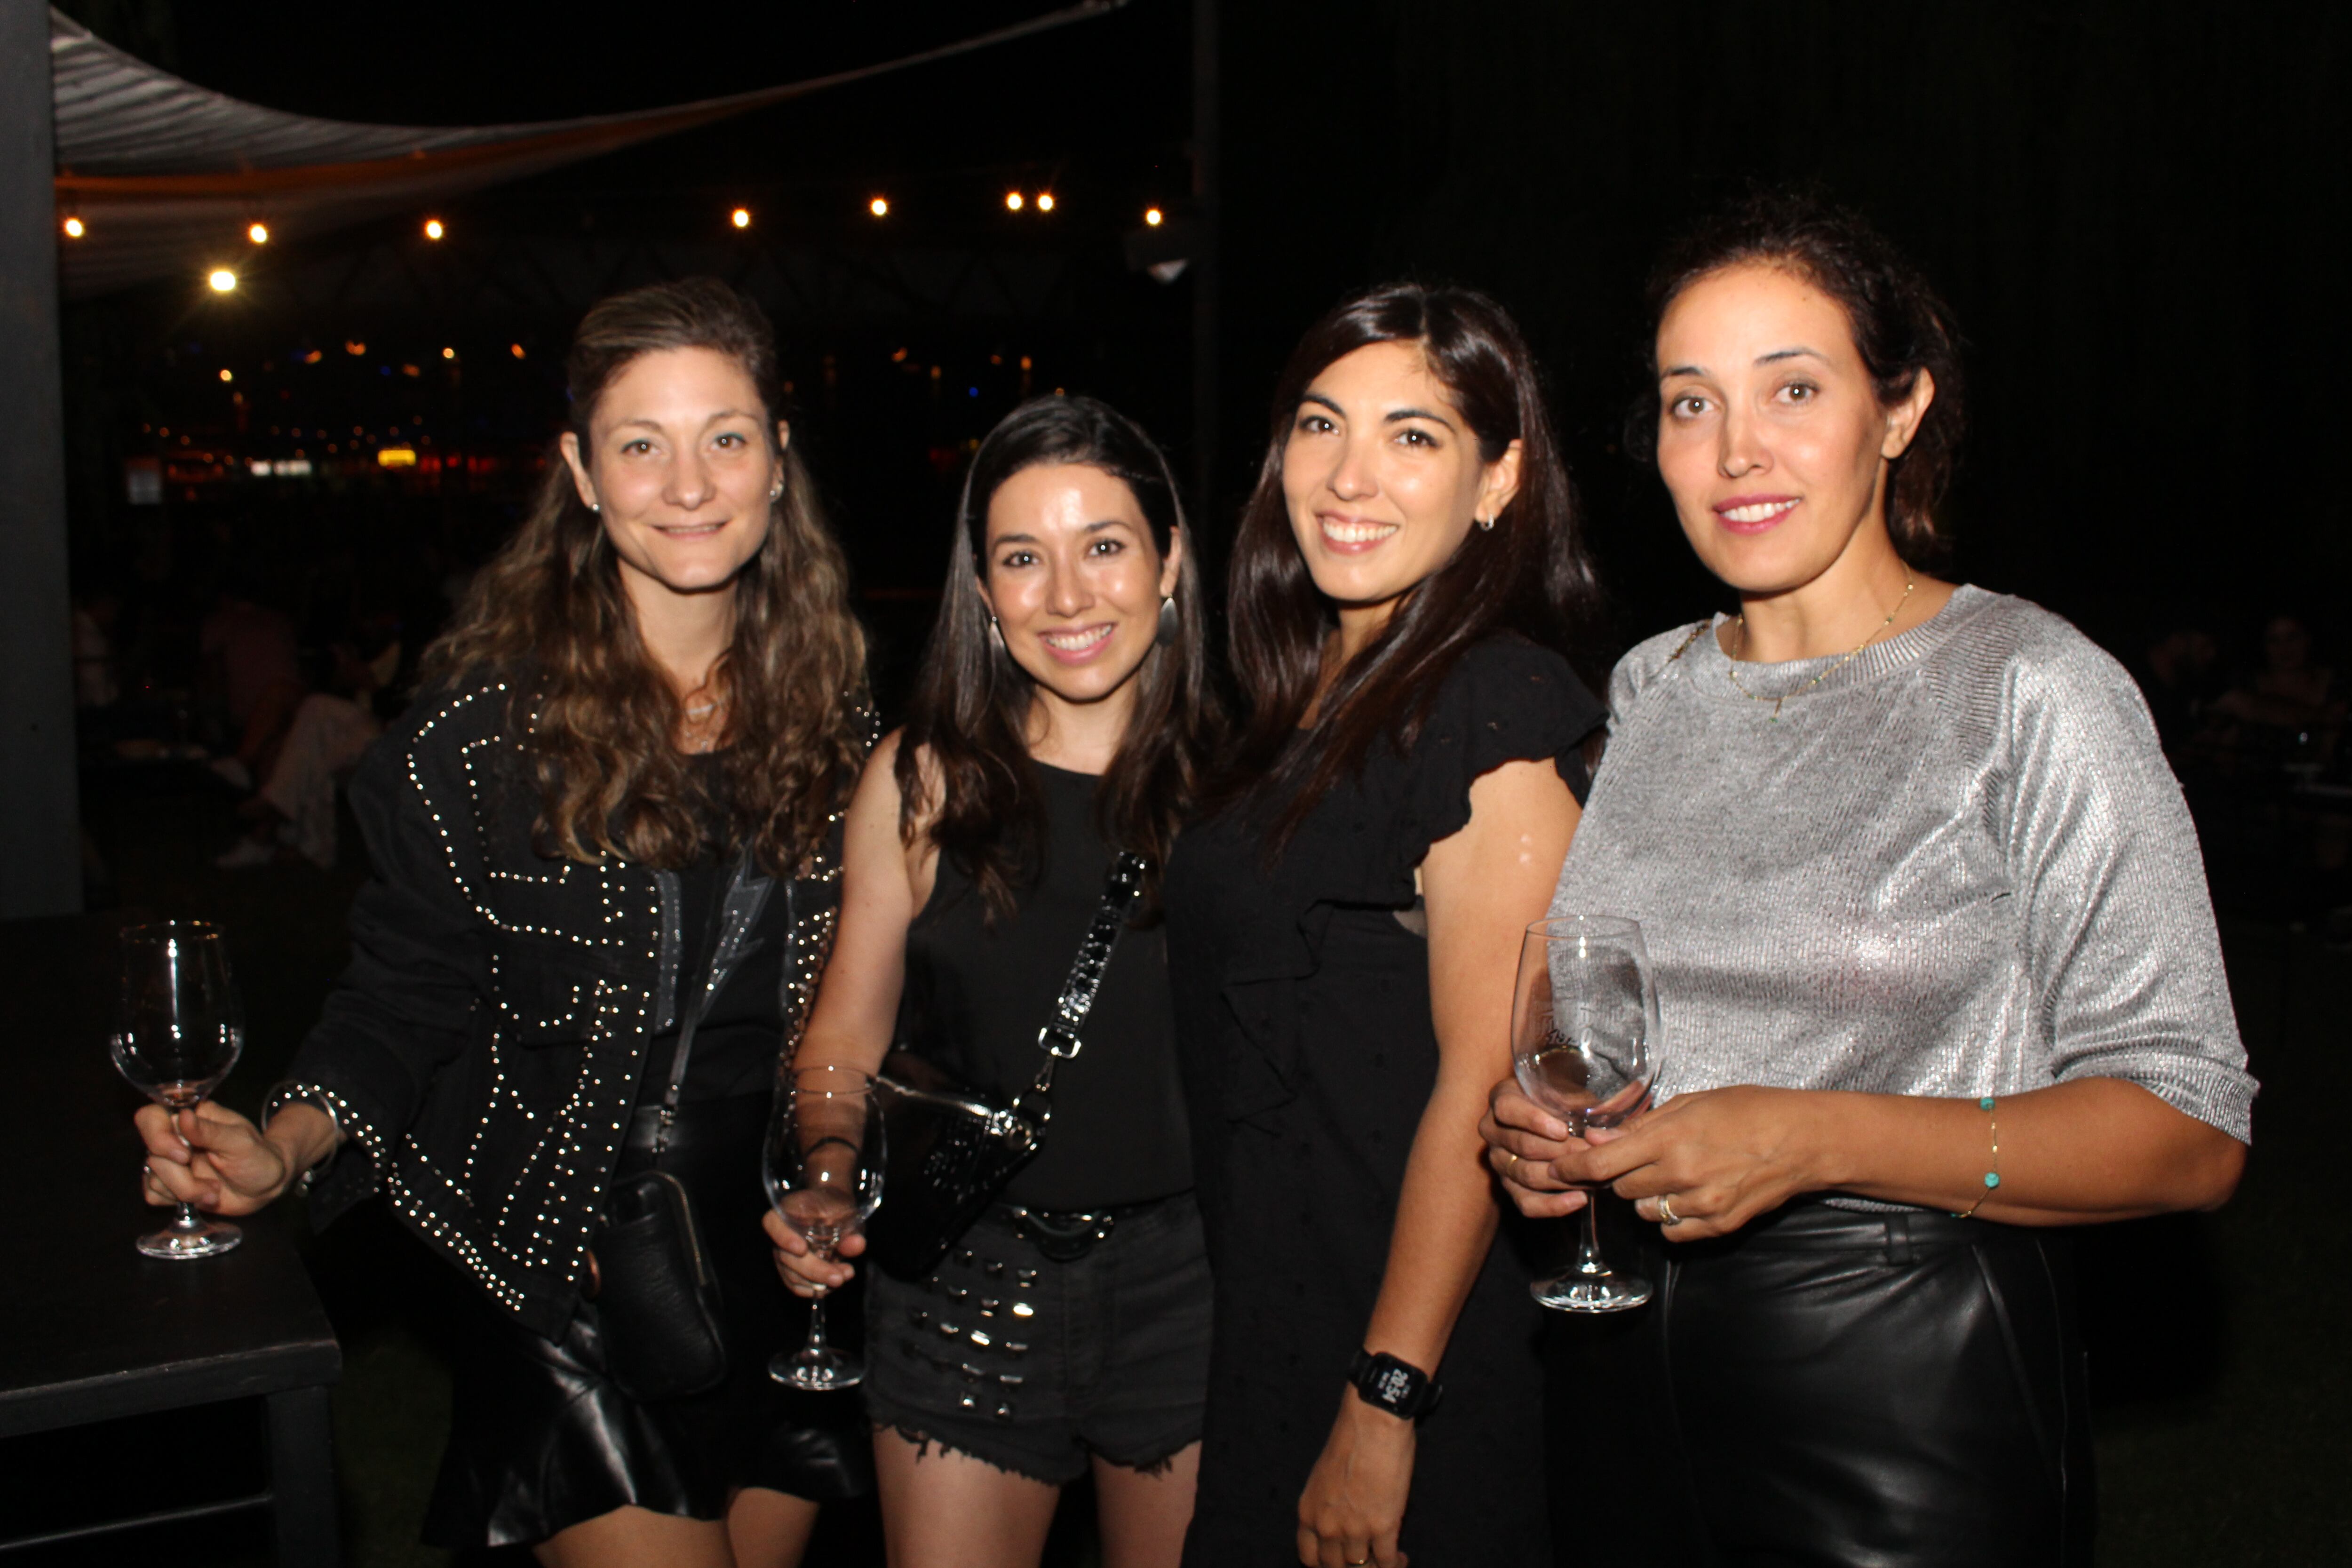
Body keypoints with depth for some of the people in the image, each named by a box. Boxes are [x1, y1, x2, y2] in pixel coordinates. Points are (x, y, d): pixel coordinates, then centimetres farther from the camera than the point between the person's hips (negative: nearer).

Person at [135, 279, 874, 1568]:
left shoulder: (831, 712, 0)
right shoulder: (486, 723, -10)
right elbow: (402, 993, -6)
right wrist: (281, 1147, -20)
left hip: (787, 1270, 4)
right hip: (560, 1273, -3)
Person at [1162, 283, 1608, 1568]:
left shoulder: (1493, 702, -16)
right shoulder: (1314, 696, 9)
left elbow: (1486, 1075, -20)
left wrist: (1386, 1405, -20)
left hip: (1417, 1346, -8)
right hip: (1269, 1321, 8)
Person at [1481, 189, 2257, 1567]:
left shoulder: (2037, 692, -11)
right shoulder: (1646, 693, 5)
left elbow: (2192, 1133, -14)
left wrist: (1816, 1141, -24)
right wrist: (1536, 1122, -5)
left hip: (1914, 1406, -5)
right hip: (1631, 1365, 5)